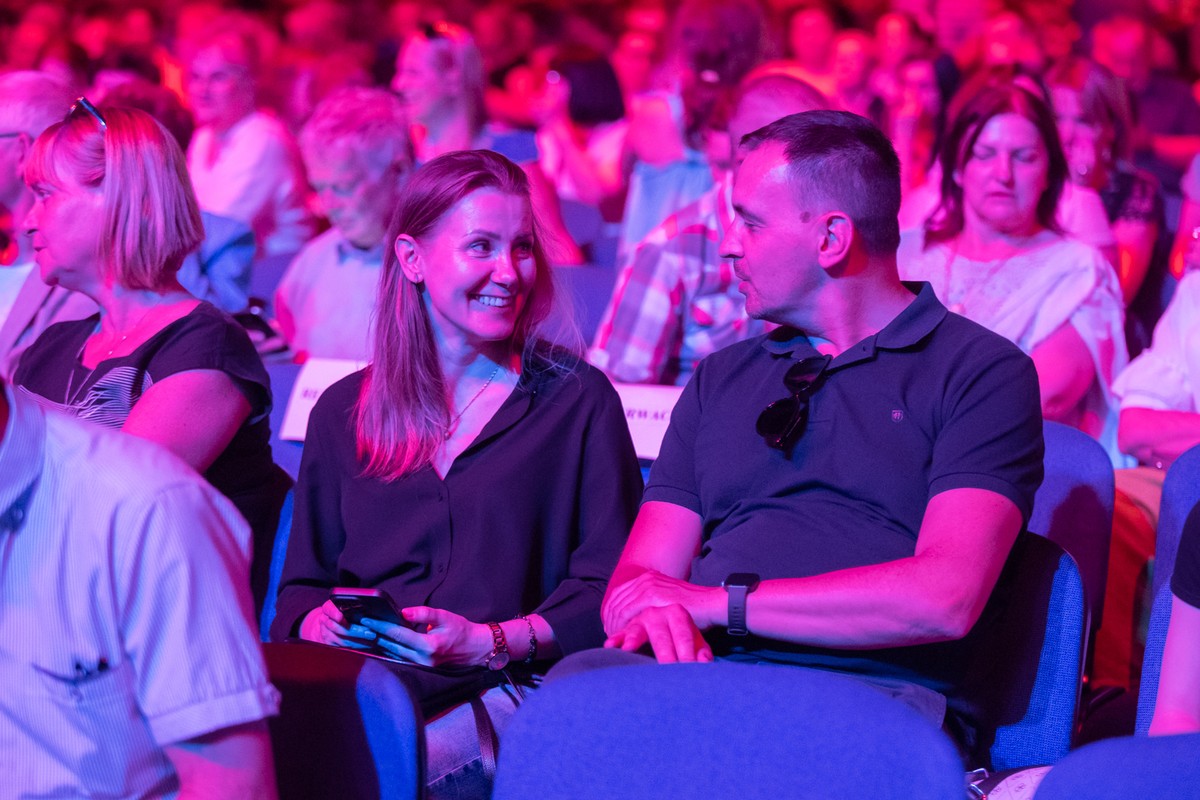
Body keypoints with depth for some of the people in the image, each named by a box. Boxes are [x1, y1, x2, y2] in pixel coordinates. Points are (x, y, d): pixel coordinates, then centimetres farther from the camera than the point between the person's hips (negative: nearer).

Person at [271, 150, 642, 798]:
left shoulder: (577, 400, 9)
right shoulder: (343, 411, 18)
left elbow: (609, 590, 1)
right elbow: (302, 585, 19)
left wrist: (491, 642, -14)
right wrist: (315, 621, -6)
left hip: (503, 694, -3)